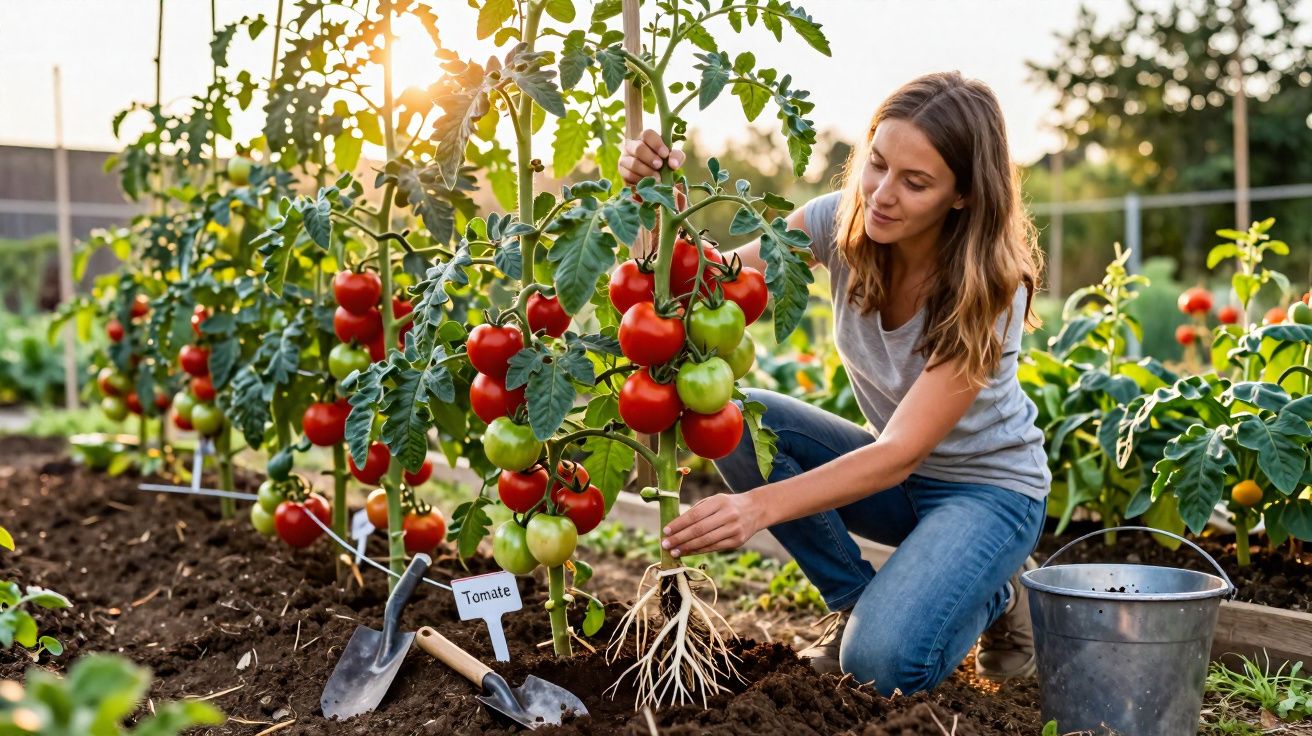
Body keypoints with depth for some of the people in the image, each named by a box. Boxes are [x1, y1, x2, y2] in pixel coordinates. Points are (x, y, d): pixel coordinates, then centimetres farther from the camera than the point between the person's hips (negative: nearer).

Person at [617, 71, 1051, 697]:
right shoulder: (843, 222, -15)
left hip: (989, 487, -5)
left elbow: (901, 453, -33)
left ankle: (997, 594, 4)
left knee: (882, 662, -29)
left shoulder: (990, 287, -28)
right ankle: (853, 598, -2)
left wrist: (761, 506, -46)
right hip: (895, 468, 5)